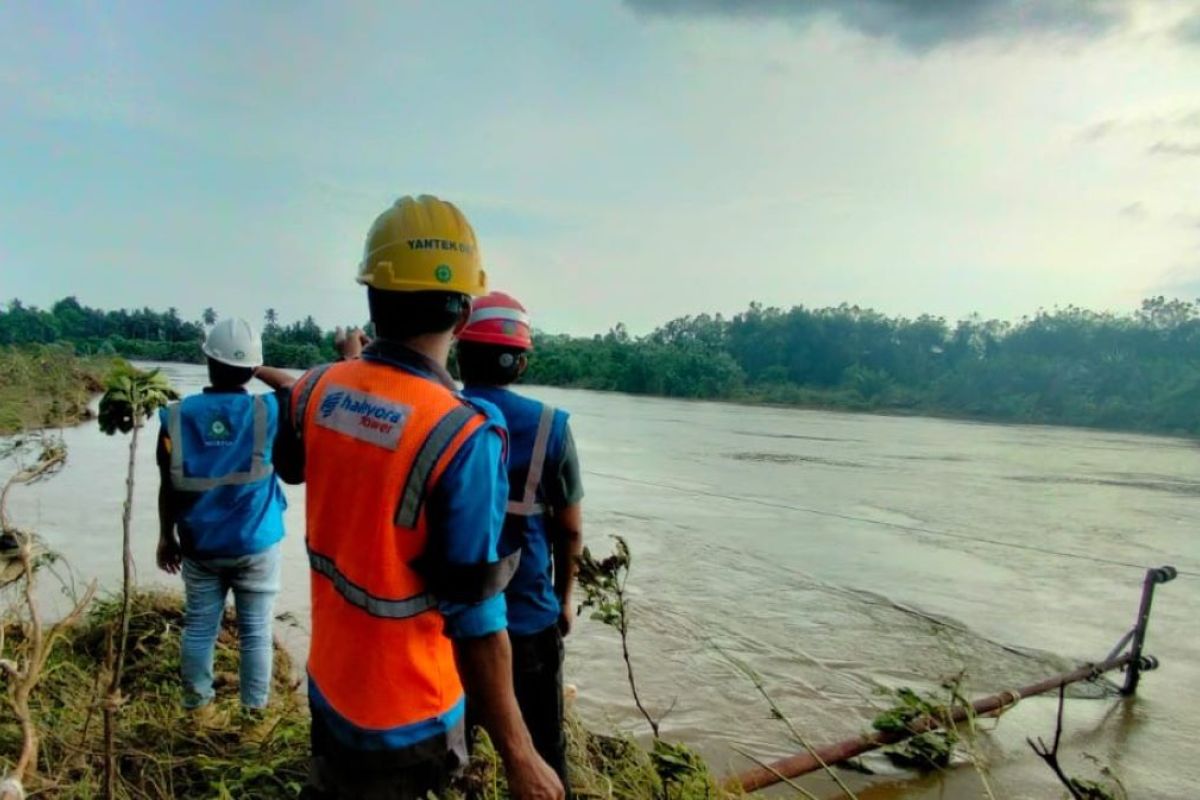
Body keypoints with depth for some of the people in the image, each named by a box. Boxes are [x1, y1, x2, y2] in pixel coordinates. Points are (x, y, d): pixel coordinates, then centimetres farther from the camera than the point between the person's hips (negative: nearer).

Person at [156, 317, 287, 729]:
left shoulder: (177, 415, -8)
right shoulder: (267, 412, -15)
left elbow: (169, 487, -1)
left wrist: (166, 536, 11)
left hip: (199, 545, 2)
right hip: (254, 544, -2)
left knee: (199, 628, 16)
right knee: (255, 631, 10)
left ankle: (199, 708, 28)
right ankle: (255, 710, 21)